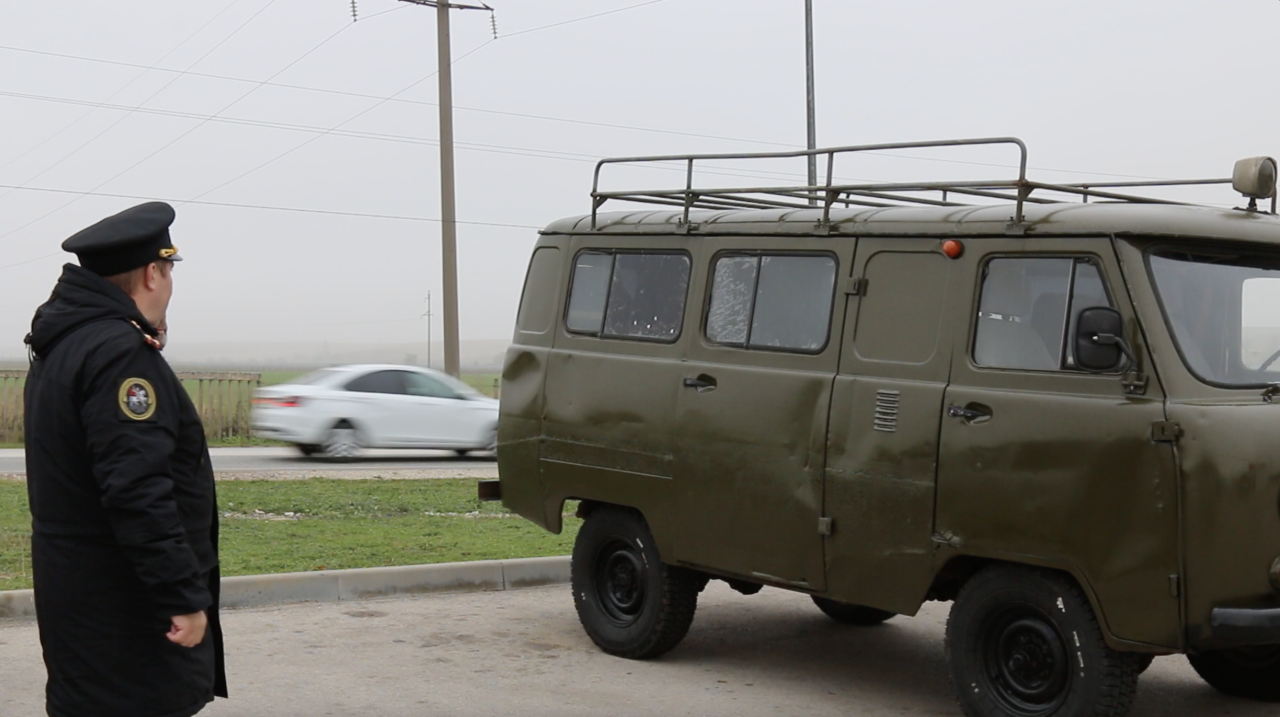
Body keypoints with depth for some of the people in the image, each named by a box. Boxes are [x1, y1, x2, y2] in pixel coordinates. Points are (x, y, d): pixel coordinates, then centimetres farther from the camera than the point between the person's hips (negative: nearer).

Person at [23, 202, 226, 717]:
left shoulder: (61, 345, 13)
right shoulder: (121, 352, -19)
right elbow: (139, 491, -26)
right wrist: (185, 596, -23)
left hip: (76, 593, 11)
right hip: (122, 611, -10)